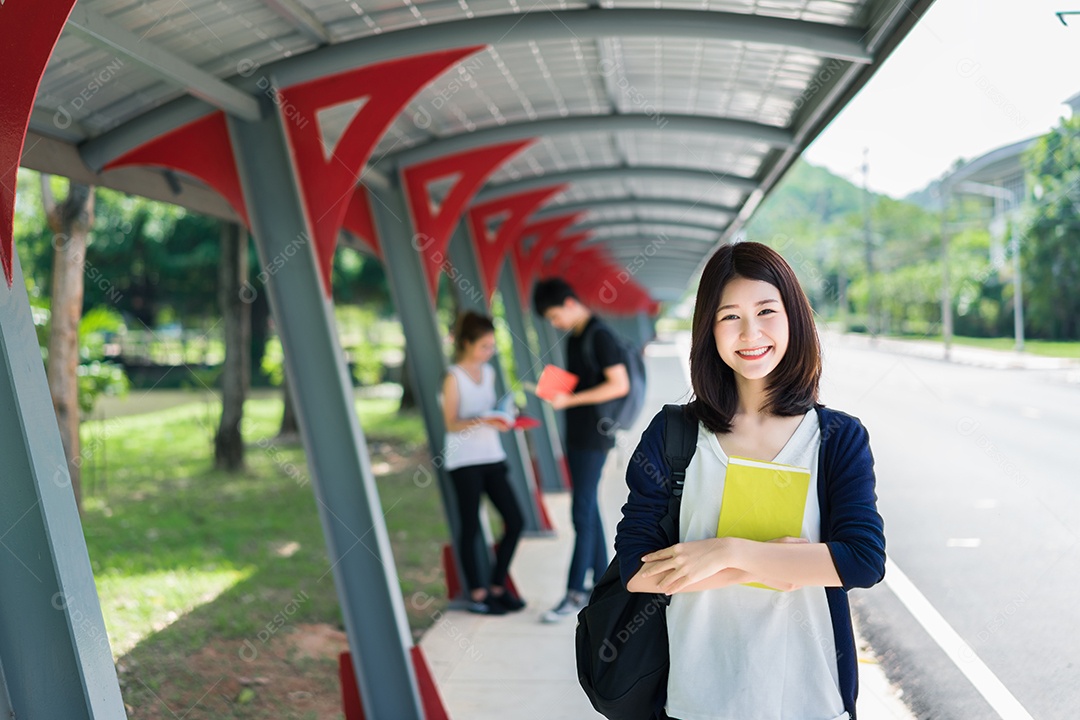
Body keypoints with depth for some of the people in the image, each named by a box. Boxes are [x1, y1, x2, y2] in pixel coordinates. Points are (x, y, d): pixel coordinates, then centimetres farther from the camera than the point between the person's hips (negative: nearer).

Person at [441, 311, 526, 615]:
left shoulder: (489, 372, 13)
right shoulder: (454, 378, -8)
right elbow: (451, 424, -12)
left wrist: (503, 420, 0)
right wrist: (482, 421, -27)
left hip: (492, 457, 7)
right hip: (464, 461, -7)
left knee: (515, 522, 3)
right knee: (471, 527, 0)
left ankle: (497, 586, 17)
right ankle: (477, 594, 10)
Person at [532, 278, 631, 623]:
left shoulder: (600, 335, -13)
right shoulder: (574, 336, 13)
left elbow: (620, 385, -18)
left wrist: (570, 400, -19)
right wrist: (557, 388, 4)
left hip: (594, 436, -9)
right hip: (577, 435, 9)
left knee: (583, 513, -8)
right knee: (589, 510, 12)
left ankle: (575, 593, -4)